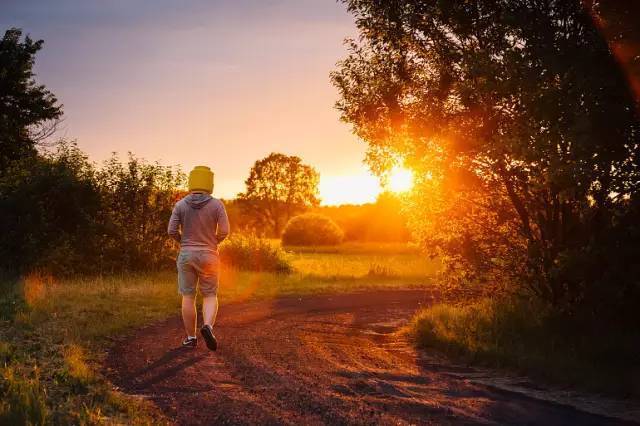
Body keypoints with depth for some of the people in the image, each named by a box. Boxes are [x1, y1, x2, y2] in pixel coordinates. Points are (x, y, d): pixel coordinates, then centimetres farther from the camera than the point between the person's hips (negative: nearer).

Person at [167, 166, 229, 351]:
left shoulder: (181, 205, -3)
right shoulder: (216, 204, -7)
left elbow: (172, 231, -6)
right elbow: (224, 231, -10)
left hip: (186, 255, 1)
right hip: (208, 256, -1)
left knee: (188, 297, 10)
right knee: (210, 296, 9)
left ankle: (191, 338, 12)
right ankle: (207, 326, -16)